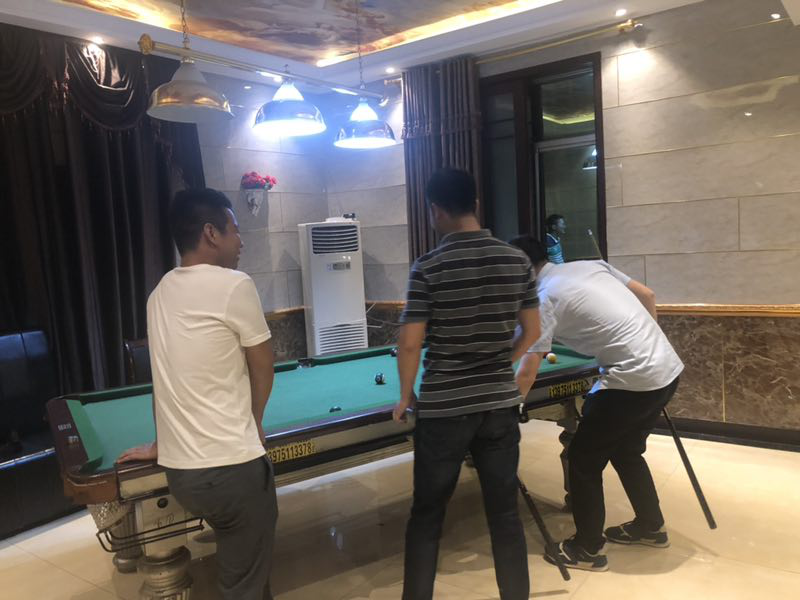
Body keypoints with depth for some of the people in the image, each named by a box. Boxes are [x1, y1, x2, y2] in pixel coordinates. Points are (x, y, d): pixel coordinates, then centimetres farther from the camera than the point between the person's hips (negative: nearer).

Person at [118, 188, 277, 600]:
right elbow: (263, 370, -4)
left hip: (178, 472, 8)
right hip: (231, 468, -8)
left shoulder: (160, 293, 8)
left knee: (241, 565, 27)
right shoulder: (234, 285, -14)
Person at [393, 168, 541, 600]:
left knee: (427, 514, 13)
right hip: (500, 404, 4)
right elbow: (533, 331, 7)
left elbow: (410, 343, -12)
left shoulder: (429, 267, -13)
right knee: (505, 512, 15)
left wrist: (406, 396, 3)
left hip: (442, 409, -3)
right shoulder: (517, 260, 0)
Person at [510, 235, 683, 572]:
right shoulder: (591, 264, 12)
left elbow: (527, 373, -10)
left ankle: (587, 550, 20)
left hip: (632, 381, -9)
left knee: (583, 459, 8)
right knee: (626, 451, 27)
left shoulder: (544, 298, -9)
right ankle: (651, 527, 42)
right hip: (669, 369, 9)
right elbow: (648, 296, 18)